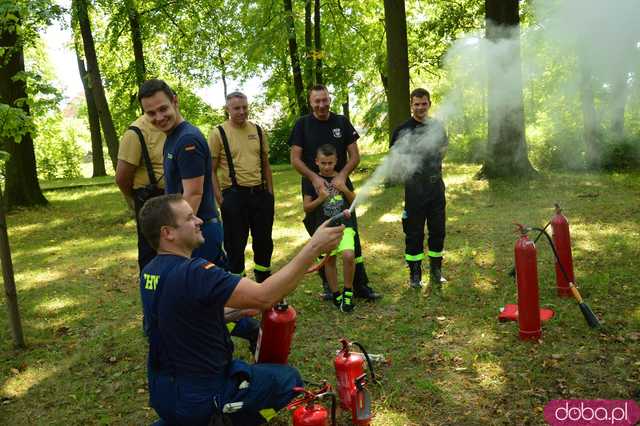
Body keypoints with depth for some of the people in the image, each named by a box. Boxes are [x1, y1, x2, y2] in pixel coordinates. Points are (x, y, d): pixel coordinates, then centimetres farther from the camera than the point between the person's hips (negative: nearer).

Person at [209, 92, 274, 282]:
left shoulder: (257, 130, 8)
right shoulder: (218, 133, -5)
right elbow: (211, 170, -5)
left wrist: (270, 192, 10)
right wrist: (220, 199, -11)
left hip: (260, 193, 4)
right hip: (234, 195, -4)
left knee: (264, 240, 14)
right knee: (235, 244, 4)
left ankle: (264, 282, 32)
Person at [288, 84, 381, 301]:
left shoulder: (342, 122, 4)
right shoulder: (302, 125, 0)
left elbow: (354, 155, 2)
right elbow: (295, 159, -4)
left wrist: (342, 175, -16)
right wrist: (314, 177, -20)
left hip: (341, 185, 1)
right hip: (315, 188, -1)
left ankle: (360, 286, 8)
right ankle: (328, 286, 18)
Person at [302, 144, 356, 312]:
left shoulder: (342, 178, 9)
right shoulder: (312, 181, 1)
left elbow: (354, 202, 12)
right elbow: (306, 207, 2)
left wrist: (345, 189, -7)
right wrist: (320, 199, -16)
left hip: (344, 224, 0)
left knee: (348, 255, -19)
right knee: (329, 260, 5)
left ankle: (348, 291, 2)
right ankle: (335, 294, 24)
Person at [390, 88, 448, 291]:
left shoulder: (437, 126, 9)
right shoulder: (402, 129, -2)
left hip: (436, 186, 4)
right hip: (414, 189, -4)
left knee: (437, 230, 9)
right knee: (414, 233, 2)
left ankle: (436, 271, 23)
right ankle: (415, 274, 14)